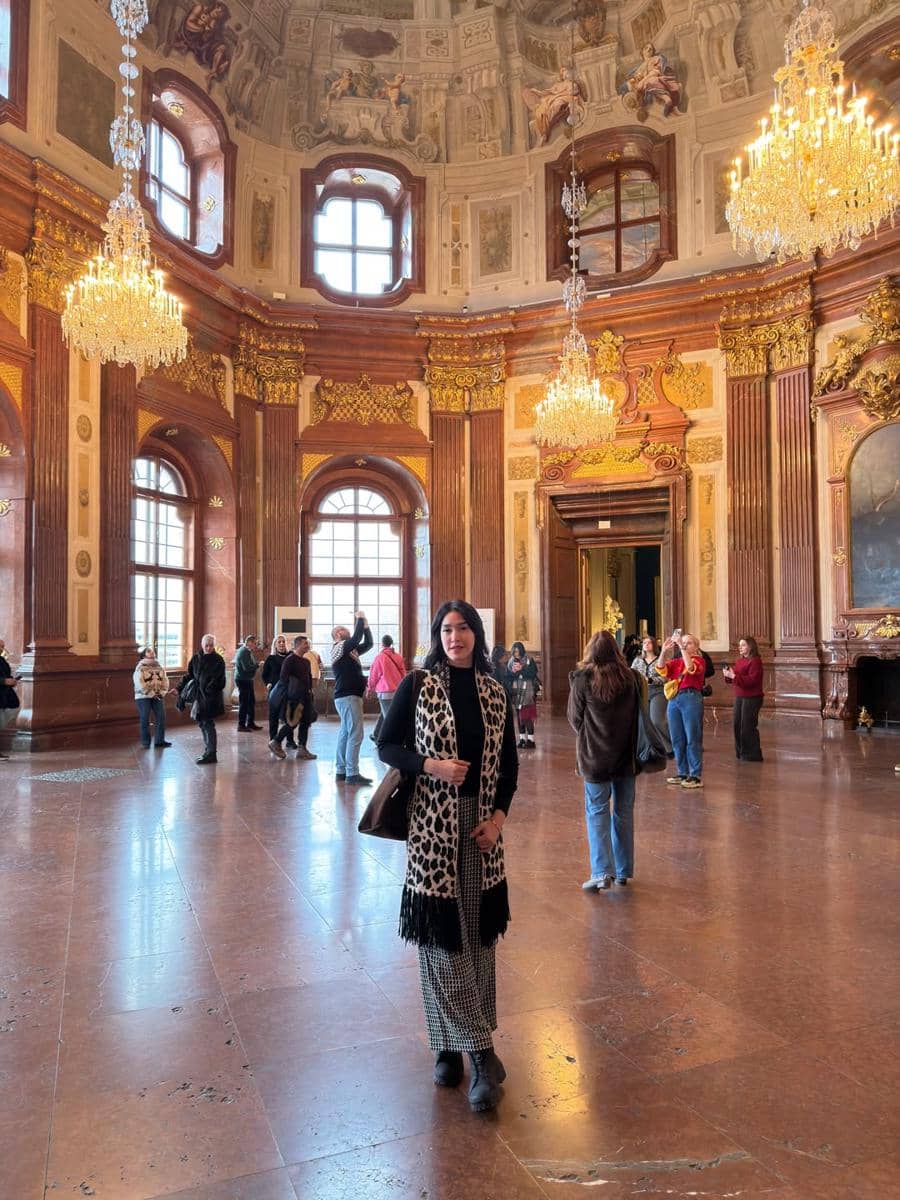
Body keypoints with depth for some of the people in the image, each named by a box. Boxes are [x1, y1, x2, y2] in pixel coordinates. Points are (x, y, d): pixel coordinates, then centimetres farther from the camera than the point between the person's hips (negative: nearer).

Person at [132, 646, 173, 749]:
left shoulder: (160, 666, 11)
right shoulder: (140, 667, -6)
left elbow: (165, 680, 8)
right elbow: (139, 683, -14)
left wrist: (163, 692, -7)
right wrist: (151, 694, -16)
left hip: (158, 696, 5)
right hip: (143, 696, -5)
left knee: (161, 718, 1)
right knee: (145, 720, 0)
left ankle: (159, 741, 9)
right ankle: (146, 742, 9)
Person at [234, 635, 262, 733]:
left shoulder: (246, 651, 15)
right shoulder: (244, 652, -17)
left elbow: (250, 664, 13)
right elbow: (247, 667, -24)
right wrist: (258, 665, -14)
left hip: (247, 680, 10)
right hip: (243, 680, -10)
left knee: (251, 702, 15)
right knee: (244, 703, -4)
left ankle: (250, 723, 24)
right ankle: (241, 725, 3)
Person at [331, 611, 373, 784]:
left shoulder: (350, 650, 19)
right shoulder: (339, 647, -7)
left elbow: (368, 644, 21)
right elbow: (356, 638, -21)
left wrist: (365, 625, 12)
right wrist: (360, 619, -10)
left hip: (347, 696, 10)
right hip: (348, 696, -10)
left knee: (345, 733, 11)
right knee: (355, 734, -12)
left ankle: (341, 771, 15)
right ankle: (352, 773, -12)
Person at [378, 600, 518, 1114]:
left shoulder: (494, 692, 4)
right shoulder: (418, 685, -5)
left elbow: (509, 762, 9)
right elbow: (387, 746, -2)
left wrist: (499, 815, -3)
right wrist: (431, 764, -18)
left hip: (482, 827, 4)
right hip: (433, 825, -3)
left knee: (478, 935, 10)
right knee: (443, 936, -1)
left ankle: (459, 1044, 27)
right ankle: (481, 1052, 11)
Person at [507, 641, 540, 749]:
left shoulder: (529, 660, -2)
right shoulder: (511, 662, 11)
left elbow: (533, 673, -10)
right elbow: (508, 677, 9)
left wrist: (522, 669, -16)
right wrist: (513, 671, -10)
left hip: (528, 692, -5)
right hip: (516, 692, 5)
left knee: (527, 716, -10)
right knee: (519, 716, 6)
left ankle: (531, 739, -7)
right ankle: (522, 738, 13)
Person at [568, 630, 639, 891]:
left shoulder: (582, 679, -14)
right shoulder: (630, 678, -6)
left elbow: (574, 717, -3)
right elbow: (638, 714, 6)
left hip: (595, 756, -3)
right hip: (626, 754, 3)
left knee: (597, 812, 5)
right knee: (624, 811, 14)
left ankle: (602, 872, -4)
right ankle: (623, 871, 23)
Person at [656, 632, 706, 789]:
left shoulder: (699, 660, 2)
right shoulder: (676, 661, 15)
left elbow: (691, 667, -19)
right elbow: (661, 669, 0)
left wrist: (682, 648, -18)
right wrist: (664, 651, -12)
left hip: (691, 698, -6)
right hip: (674, 699, 6)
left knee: (692, 739, -4)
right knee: (677, 739, 9)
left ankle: (695, 776, 0)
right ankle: (682, 773, 19)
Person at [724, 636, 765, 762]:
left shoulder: (755, 661, -11)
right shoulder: (740, 661, 14)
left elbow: (752, 680, -21)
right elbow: (735, 679, 22)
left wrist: (734, 676, -23)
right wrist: (728, 675, 1)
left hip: (751, 698, -8)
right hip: (739, 697, 8)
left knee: (748, 726, -5)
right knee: (738, 725, 9)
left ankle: (752, 755, 5)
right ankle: (741, 752, 19)